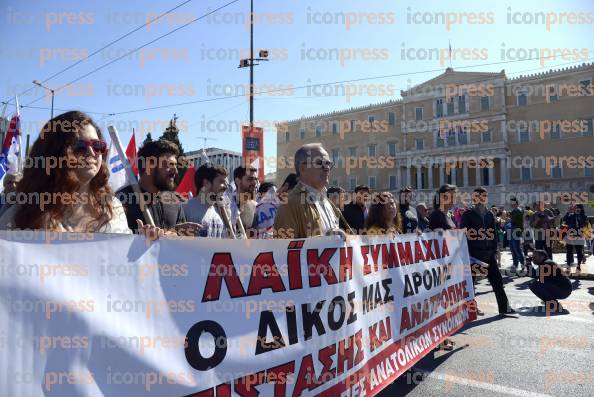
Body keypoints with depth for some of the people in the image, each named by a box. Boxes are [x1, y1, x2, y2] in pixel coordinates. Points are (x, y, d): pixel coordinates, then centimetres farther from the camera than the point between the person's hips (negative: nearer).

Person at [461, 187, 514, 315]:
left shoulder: (489, 215, 12)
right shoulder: (468, 215, -4)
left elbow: (493, 234, 15)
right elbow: (464, 235, -8)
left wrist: (494, 251, 7)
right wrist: (467, 253, -13)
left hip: (489, 253, 5)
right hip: (474, 253, -5)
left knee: (497, 280, 6)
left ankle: (504, 307, 14)